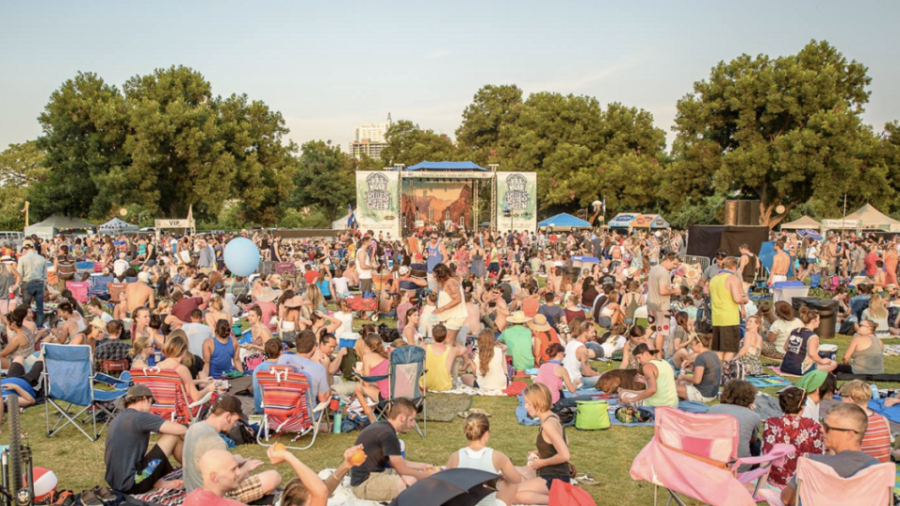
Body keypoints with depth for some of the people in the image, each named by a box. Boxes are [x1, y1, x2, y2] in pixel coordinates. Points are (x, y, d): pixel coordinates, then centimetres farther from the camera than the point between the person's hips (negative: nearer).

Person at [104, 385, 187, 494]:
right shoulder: (140, 417, -11)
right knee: (174, 435, -2)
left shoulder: (116, 420, 14)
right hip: (132, 485, -9)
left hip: (116, 484, 9)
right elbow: (181, 430, -17)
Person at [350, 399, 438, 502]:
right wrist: (429, 475, 0)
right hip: (364, 484, -11)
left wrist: (421, 466, 21)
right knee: (411, 481, -27)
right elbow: (402, 470, -13)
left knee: (417, 473, 12)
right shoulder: (387, 434, -20)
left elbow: (396, 462, 22)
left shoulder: (381, 427, 10)